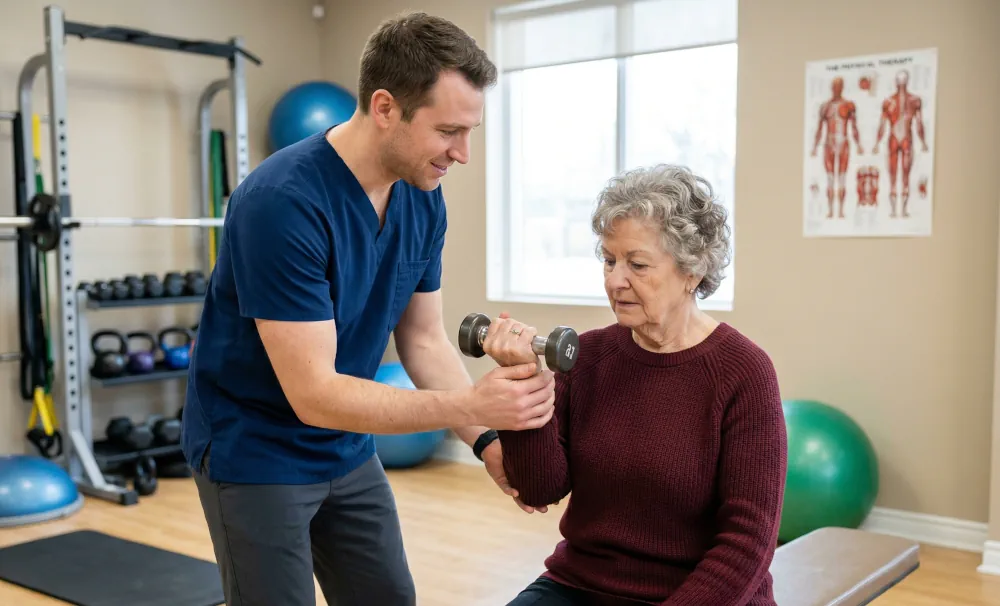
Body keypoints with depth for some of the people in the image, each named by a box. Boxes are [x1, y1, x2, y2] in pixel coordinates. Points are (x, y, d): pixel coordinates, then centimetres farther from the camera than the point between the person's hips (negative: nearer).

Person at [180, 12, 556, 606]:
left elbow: (424, 339, 1)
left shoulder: (424, 198, -7)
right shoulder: (283, 202, -29)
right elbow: (314, 392, -29)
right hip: (256, 453, -6)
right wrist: (470, 406, -34)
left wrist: (487, 438, -12)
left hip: (348, 451, 7)